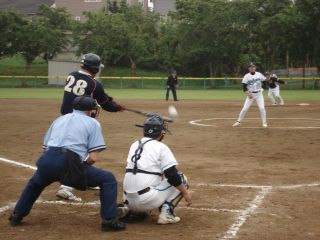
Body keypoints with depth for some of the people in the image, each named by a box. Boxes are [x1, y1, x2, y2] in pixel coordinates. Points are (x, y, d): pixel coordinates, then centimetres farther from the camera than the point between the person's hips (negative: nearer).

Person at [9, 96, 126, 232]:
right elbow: (93, 158, 4)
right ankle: (110, 221, 3)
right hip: (69, 164, -5)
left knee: (35, 183, 40)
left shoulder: (59, 119, 30)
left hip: (46, 161, 5)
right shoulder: (92, 122, 15)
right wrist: (79, 166, 22)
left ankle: (17, 216, 41)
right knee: (108, 179, 11)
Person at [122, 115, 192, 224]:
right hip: (148, 200, -6)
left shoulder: (134, 145, 16)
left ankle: (126, 209, 12)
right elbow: (173, 176, -9)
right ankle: (166, 212, -5)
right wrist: (185, 193, 2)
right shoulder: (161, 147, -4)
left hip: (130, 201, 6)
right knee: (181, 178, 10)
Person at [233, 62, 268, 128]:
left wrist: (262, 87, -2)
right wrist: (247, 93, -16)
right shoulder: (246, 76, -6)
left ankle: (264, 122, 3)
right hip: (250, 94, -1)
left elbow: (264, 81, 12)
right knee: (245, 109, -3)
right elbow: (244, 86, -5)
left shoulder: (259, 75, -2)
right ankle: (239, 121, 9)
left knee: (262, 108, -9)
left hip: (259, 94, 1)